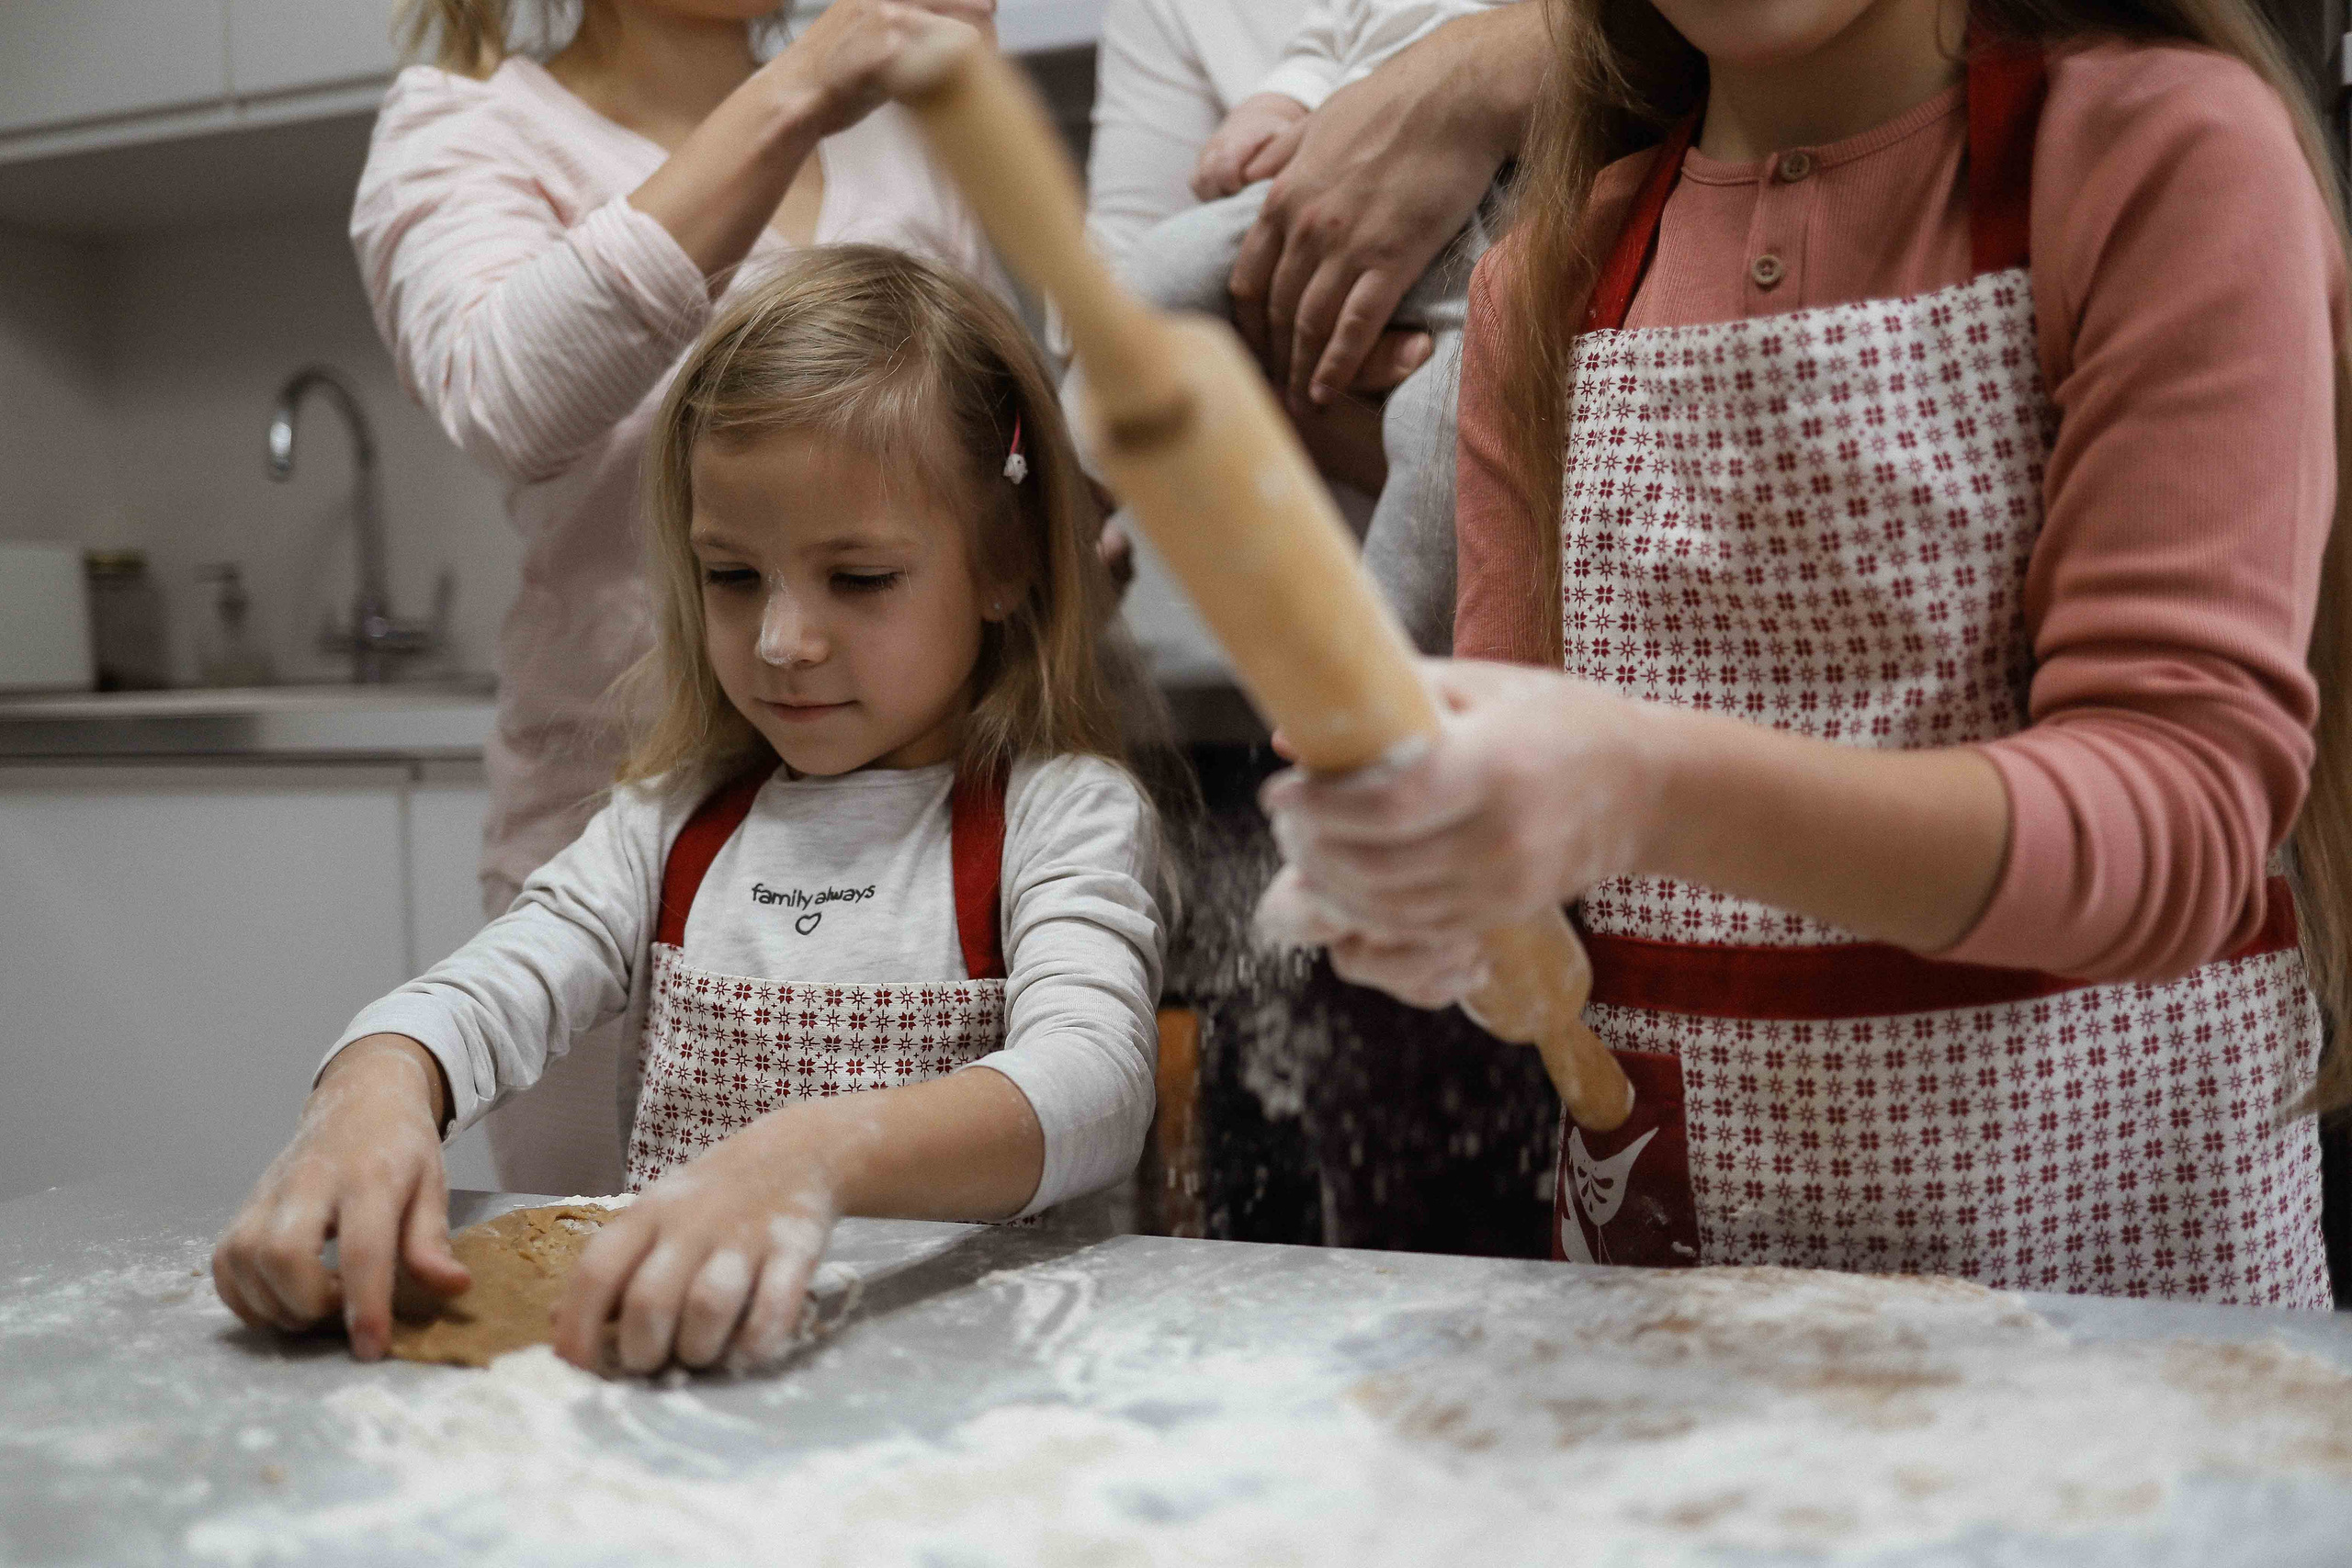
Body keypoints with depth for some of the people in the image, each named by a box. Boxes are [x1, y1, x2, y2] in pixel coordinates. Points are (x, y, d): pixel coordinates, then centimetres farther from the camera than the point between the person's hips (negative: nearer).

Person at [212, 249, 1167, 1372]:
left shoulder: (1056, 813, -5)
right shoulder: (677, 822, 12)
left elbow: (1095, 1087, -22)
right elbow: (491, 991, 0)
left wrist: (814, 1155, -40)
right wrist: (375, 1086, -24)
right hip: (651, 1348, 4)